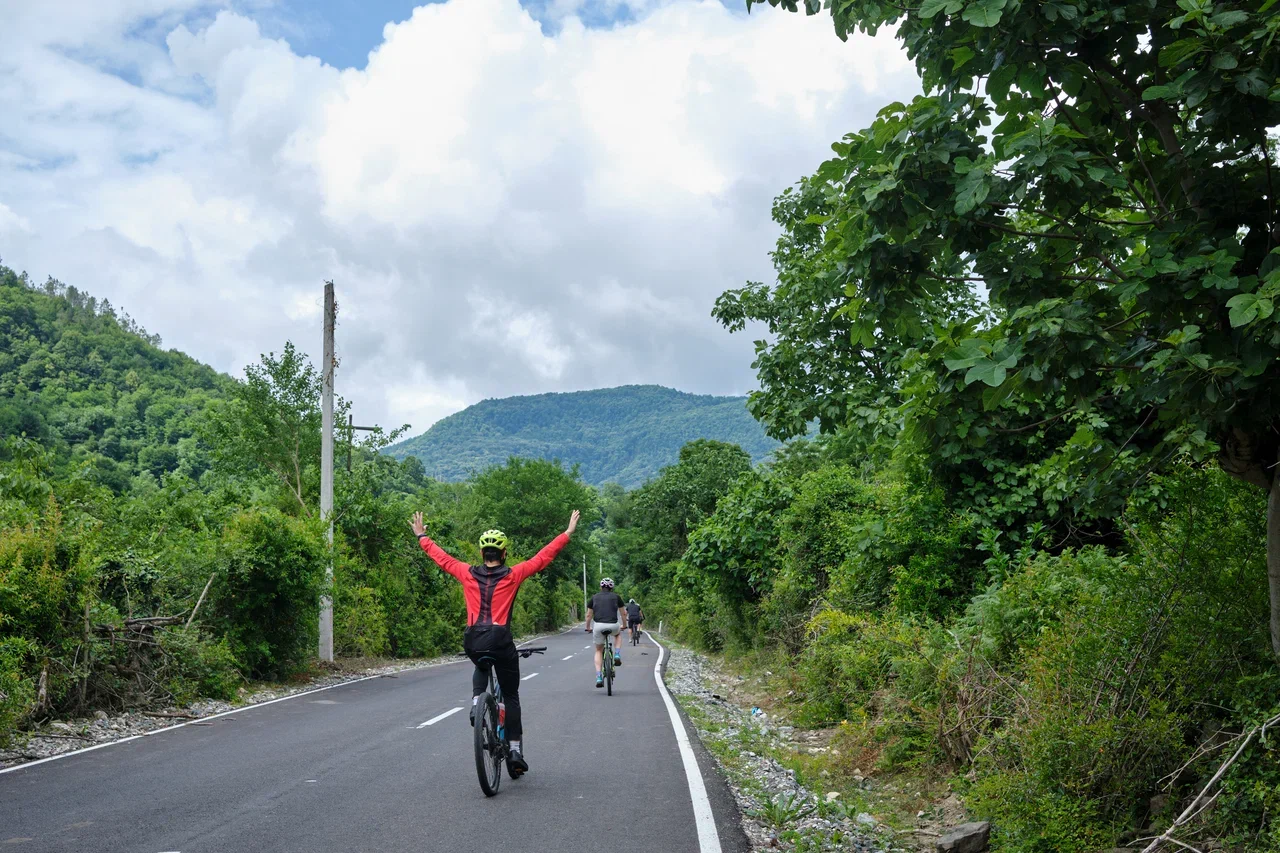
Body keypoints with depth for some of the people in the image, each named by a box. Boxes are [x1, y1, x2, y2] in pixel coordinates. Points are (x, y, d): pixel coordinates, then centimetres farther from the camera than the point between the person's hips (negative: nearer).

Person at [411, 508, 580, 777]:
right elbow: (544, 557, 3)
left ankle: (476, 702, 11)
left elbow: (440, 557, 19)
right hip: (501, 641, -3)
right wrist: (568, 533, 10)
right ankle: (515, 750, 5)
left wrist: (422, 536, 34)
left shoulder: (468, 574, 7)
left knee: (481, 667, 38)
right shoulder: (513, 575, 1)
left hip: (472, 641, 3)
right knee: (510, 696, 11)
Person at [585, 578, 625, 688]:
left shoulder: (594, 597, 17)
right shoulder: (616, 597, 14)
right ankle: (617, 656, 15)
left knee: (599, 651, 19)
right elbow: (623, 614, 21)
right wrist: (624, 625, 38)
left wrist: (588, 628, 36)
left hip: (598, 626, 1)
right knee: (618, 634, 36)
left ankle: (599, 678, 6)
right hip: (613, 626, -1)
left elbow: (589, 615, 20)